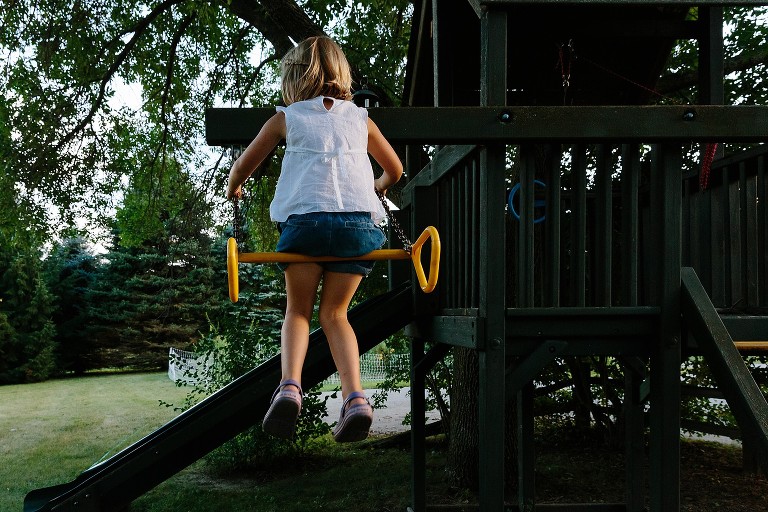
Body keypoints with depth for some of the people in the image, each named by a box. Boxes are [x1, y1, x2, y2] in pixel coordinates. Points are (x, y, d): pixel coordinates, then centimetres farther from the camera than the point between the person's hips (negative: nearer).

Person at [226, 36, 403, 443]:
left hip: (304, 218, -2)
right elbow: (394, 169, 33)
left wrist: (233, 189, 44)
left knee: (298, 310, 14)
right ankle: (354, 397, -6)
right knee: (334, 314, 13)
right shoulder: (359, 118, 22)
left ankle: (290, 385, -10)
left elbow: (242, 167, 22)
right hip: (359, 219, 2)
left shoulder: (286, 118, 16)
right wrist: (377, 188, 54)